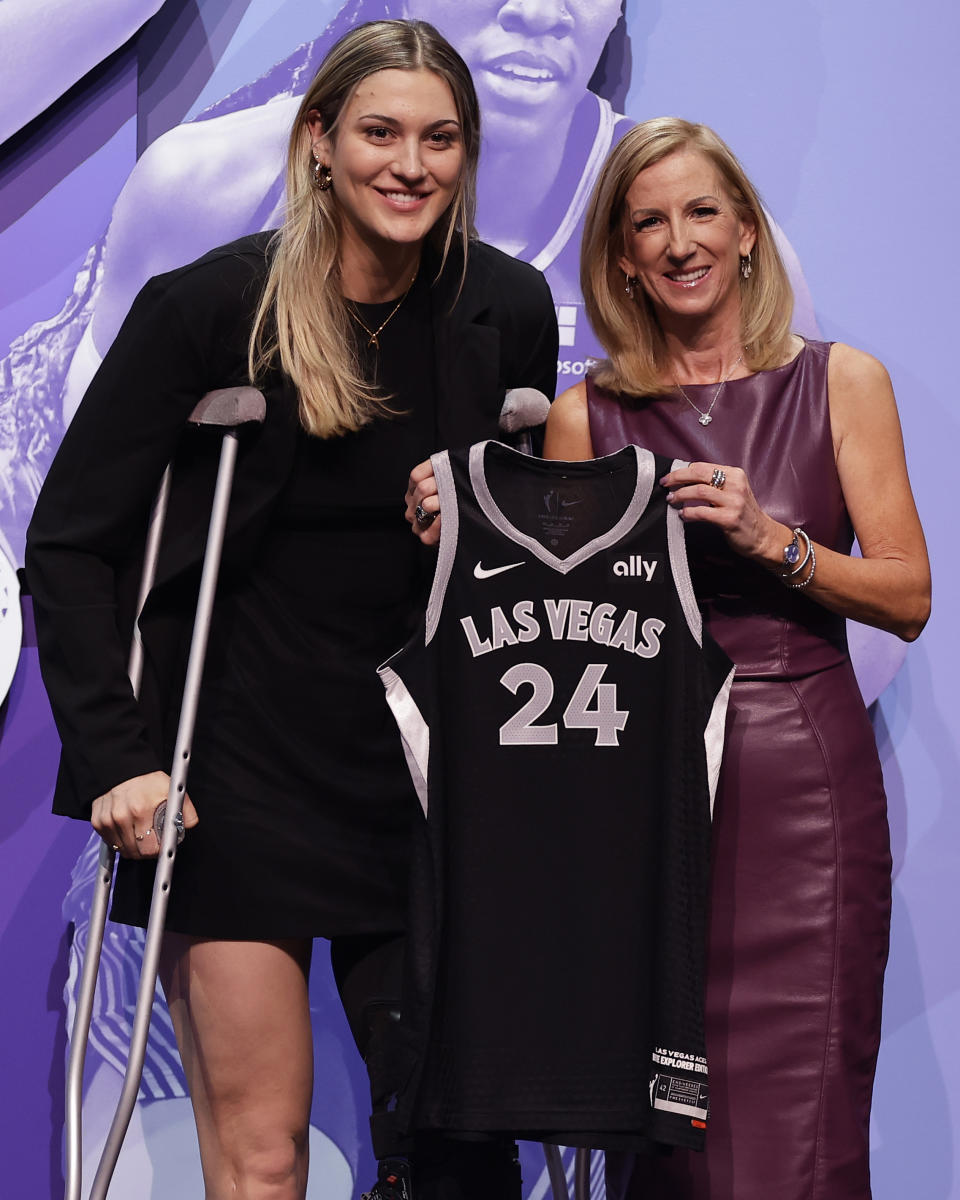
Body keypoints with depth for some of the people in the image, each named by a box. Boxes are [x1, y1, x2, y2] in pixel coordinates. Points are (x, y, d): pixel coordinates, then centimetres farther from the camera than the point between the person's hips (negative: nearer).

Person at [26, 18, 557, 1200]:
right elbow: (68, 542, -7)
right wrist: (117, 759, -15)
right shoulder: (208, 304, -10)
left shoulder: (508, 311, 1)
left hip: (417, 768, 4)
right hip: (234, 764, -3)